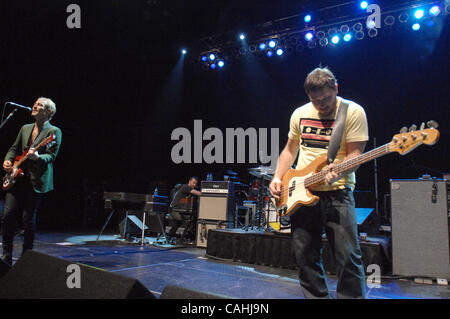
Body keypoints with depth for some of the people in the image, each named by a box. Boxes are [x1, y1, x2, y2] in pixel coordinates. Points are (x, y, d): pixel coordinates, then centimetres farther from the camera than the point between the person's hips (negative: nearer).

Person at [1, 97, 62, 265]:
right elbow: (14, 148, 23)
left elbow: (52, 156, -9)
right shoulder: (25, 128, 18)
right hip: (17, 178, 5)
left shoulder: (54, 131, -1)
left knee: (28, 219, -1)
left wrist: (37, 157, -28)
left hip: (37, 181, -5)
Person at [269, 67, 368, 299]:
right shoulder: (300, 114, 11)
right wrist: (277, 178, 8)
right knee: (305, 254, 8)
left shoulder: (353, 112, -3)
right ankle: (317, 295, 23)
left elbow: (354, 153, -8)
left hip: (337, 191, -4)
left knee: (347, 257, -6)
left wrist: (338, 172, -28)